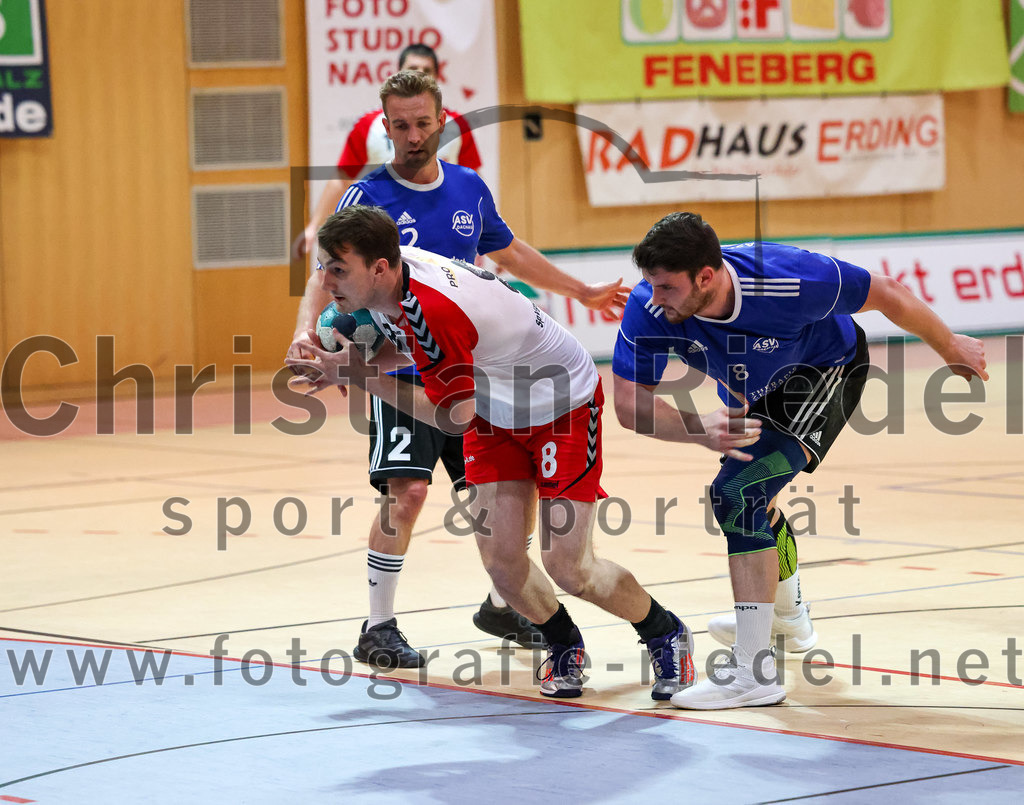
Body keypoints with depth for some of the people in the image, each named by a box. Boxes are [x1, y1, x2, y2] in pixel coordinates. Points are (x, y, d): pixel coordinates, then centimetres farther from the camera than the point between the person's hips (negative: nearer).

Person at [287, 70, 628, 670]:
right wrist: (308, 329, -36)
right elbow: (328, 275, -16)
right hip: (399, 369, -5)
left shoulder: (469, 189, 6)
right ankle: (379, 629, -8)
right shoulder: (369, 197, -8)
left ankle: (501, 606, 33)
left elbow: (509, 251, 24)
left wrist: (582, 292, 31)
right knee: (406, 490, -20)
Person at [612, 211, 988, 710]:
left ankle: (754, 671, -23)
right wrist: (701, 430, -50)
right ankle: (789, 616, 56)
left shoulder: (788, 281, -41)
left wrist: (951, 349, -8)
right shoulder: (649, 309, -33)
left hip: (827, 369, -6)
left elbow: (886, 296, -25)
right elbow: (629, 403, -31)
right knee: (748, 498, 25)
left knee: (741, 493, -24)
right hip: (753, 393, 6)